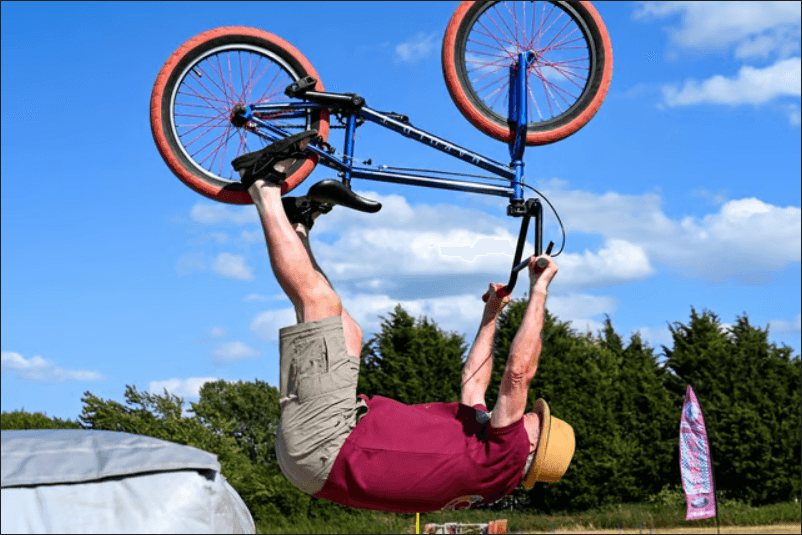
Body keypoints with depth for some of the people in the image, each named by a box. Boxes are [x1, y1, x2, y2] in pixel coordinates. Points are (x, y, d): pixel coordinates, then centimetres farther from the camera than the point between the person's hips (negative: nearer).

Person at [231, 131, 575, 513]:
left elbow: (519, 371, -17)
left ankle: (265, 186, 4)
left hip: (322, 445, -9)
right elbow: (474, 381, 34)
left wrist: (539, 291, -7)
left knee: (319, 299, -10)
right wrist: (491, 316, 39)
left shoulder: (505, 454, -11)